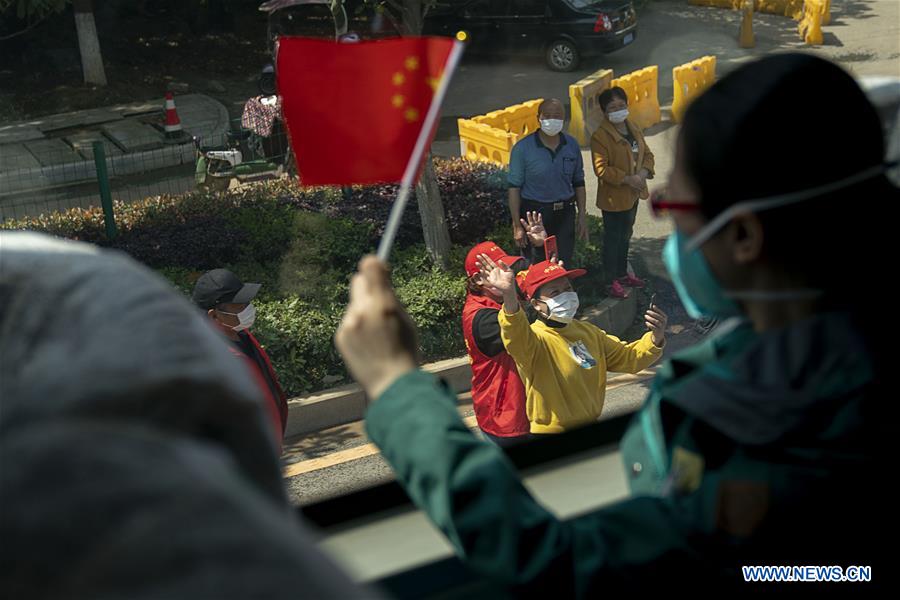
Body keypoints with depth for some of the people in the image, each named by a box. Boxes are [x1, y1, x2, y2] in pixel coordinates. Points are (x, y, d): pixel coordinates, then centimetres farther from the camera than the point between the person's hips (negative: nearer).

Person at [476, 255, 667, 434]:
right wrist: (509, 296, -64)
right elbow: (517, 337, -44)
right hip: (552, 434, -7)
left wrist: (655, 337, -11)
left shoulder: (588, 331, 5)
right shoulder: (533, 338, -20)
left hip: (591, 432, 7)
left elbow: (628, 357, 10)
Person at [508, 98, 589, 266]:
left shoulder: (572, 145, 2)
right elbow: (514, 188, -8)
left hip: (565, 213, 3)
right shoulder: (522, 148, -9)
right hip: (535, 213, -3)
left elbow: (578, 183, 12)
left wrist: (582, 215, 7)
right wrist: (517, 226, -10)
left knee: (564, 262, 6)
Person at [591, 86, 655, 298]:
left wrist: (643, 172, -10)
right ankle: (611, 281, 14)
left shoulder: (633, 128, 6)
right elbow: (601, 169, -23)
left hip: (633, 194, 8)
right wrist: (627, 179, -25)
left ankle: (622, 273, 37)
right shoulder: (600, 136, -19)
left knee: (625, 235, 21)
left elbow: (647, 154, 10)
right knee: (612, 238, 3)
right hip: (613, 197, -8)